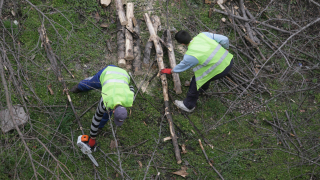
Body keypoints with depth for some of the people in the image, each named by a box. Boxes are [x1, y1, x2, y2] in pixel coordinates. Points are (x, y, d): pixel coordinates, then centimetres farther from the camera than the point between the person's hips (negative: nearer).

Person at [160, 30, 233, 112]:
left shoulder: (190, 56, -17)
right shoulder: (203, 35, -4)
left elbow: (182, 66, 4)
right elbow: (224, 39, -1)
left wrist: (170, 71, 25)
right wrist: (225, 49, 22)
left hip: (221, 70, -7)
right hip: (229, 59, 7)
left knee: (196, 81, 11)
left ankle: (188, 106, 28)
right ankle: (202, 88, 62)